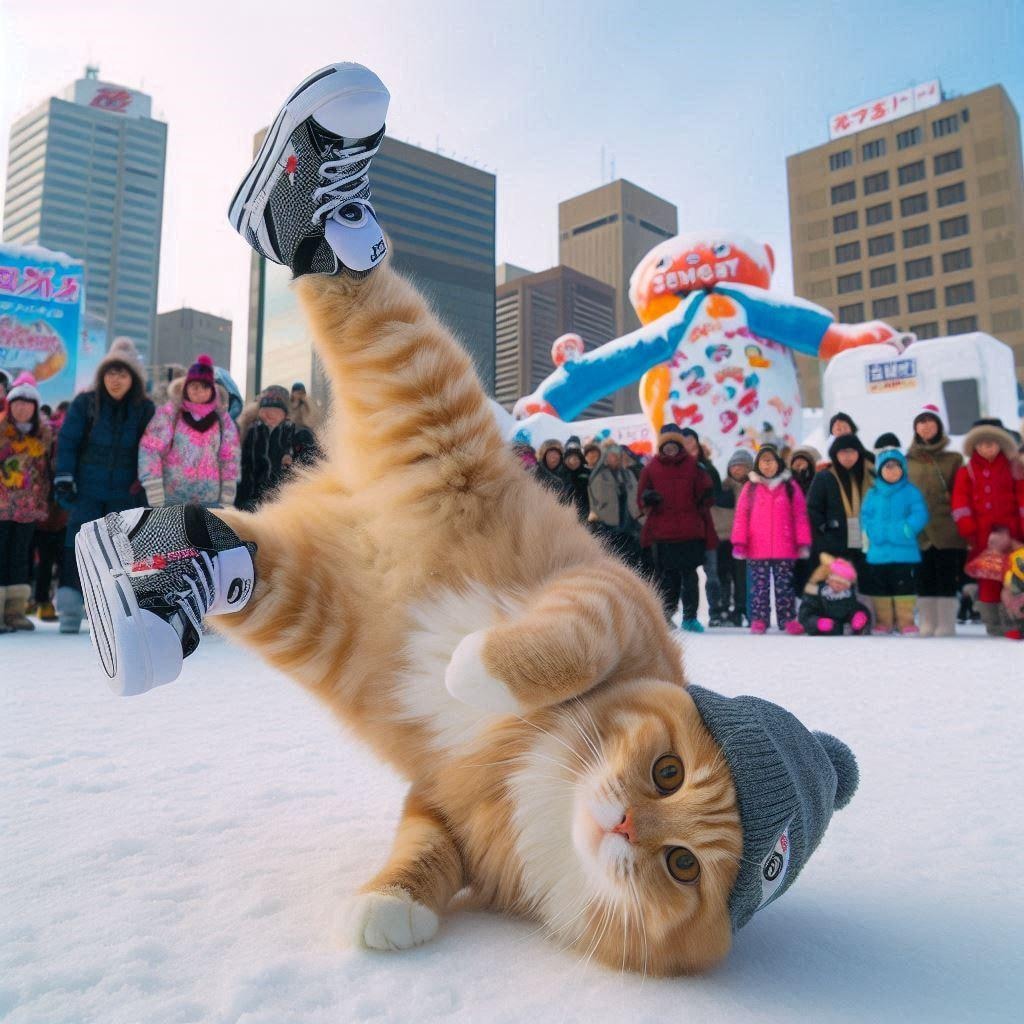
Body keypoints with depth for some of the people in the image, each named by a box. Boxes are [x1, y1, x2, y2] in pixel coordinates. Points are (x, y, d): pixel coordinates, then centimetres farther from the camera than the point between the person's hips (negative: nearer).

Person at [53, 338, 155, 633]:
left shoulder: (145, 409, 2)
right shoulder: (85, 403, 0)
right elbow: (67, 441, 1)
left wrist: (145, 484, 3)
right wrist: (64, 477, -5)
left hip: (125, 494, 1)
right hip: (86, 489, -1)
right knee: (78, 545, -5)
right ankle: (70, 609, 0)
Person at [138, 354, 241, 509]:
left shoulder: (222, 419, 6)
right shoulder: (170, 413, -1)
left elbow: (230, 460, 6)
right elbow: (149, 451, -6)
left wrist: (226, 502, -1)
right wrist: (156, 501, -12)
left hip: (210, 502, 2)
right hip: (171, 501, -2)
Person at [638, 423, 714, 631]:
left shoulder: (693, 466, 9)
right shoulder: (651, 468, 9)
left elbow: (704, 494, 10)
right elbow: (642, 499, 8)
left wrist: (706, 497, -8)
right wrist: (648, 498, -11)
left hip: (690, 531, 0)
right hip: (661, 532, 0)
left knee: (689, 574, 0)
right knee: (665, 575, 2)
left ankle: (690, 617, 7)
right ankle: (664, 615, 11)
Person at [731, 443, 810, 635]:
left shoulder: (790, 487, 5)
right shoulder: (750, 488, 6)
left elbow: (800, 516, 2)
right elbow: (741, 516, 2)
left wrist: (803, 543, -3)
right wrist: (739, 543, -5)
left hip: (785, 549, 0)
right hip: (756, 550, 1)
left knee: (784, 586, 4)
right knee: (759, 586, 6)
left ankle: (788, 619, 8)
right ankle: (758, 620, 11)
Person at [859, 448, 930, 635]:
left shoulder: (911, 492, 0)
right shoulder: (872, 494, 7)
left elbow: (920, 515, -7)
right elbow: (865, 517, 6)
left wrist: (906, 530, -18)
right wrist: (873, 533, -9)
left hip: (905, 552, -2)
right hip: (878, 553, 3)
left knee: (904, 588, 2)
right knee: (880, 589, 9)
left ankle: (906, 621, 13)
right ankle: (883, 621, 20)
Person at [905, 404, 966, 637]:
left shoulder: (953, 459, 9)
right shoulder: (907, 461, 12)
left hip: (947, 531, -1)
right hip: (919, 531, 2)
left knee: (947, 580, -1)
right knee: (924, 580, 5)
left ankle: (946, 626, 4)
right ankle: (927, 626, 11)